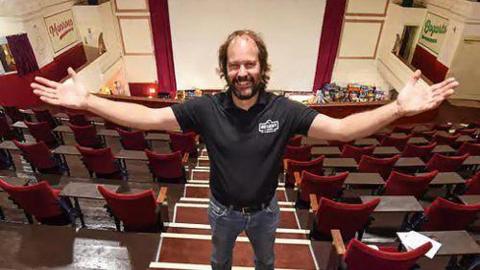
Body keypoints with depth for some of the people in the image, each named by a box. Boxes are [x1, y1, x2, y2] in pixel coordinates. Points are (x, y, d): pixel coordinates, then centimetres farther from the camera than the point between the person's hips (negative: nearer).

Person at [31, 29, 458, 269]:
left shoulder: (283, 110, -23)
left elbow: (341, 128, -27)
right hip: (224, 211, 0)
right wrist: (86, 101, -32)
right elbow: (148, 117, -26)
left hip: (265, 211, 1)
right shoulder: (206, 108, -23)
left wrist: (398, 108, -39)